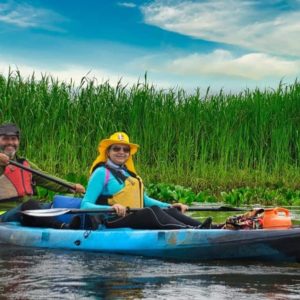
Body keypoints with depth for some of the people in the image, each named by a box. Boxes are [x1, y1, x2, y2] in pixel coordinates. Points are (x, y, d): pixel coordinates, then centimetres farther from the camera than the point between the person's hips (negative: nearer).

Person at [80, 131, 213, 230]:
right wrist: (111, 207, -29)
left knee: (169, 211, -17)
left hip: (136, 218, 7)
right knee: (152, 211, -30)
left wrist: (170, 206, 12)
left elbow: (144, 199, 26)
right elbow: (85, 205, -12)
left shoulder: (129, 174, 22)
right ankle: (190, 231, -51)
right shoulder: (102, 173, -2)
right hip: (113, 222, -7)